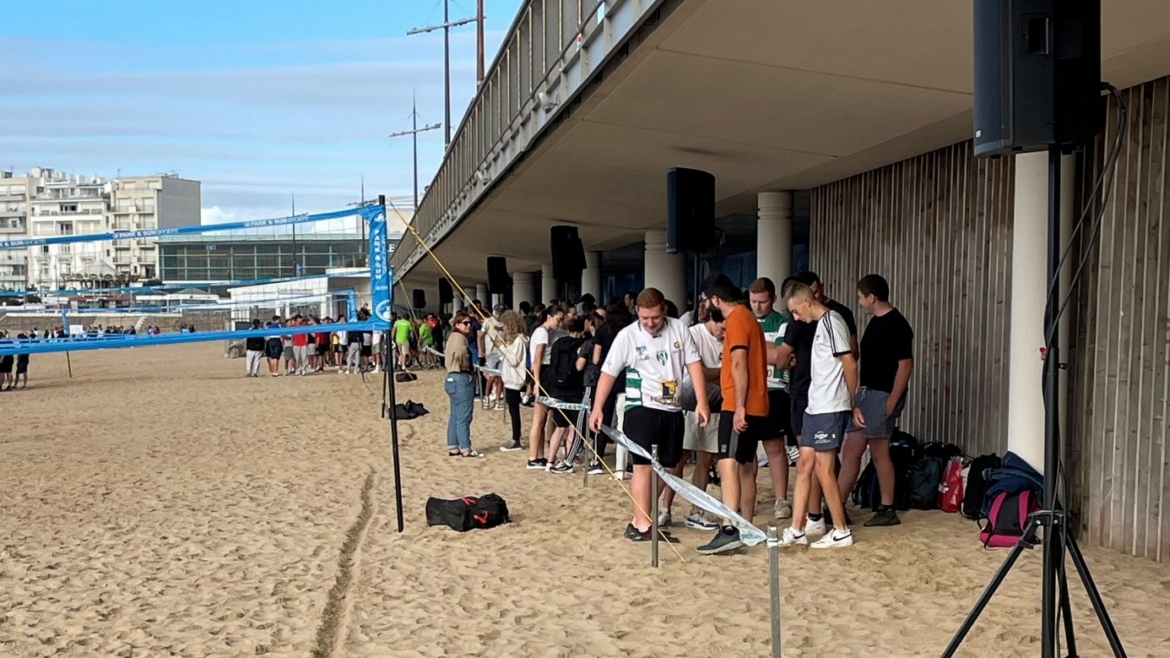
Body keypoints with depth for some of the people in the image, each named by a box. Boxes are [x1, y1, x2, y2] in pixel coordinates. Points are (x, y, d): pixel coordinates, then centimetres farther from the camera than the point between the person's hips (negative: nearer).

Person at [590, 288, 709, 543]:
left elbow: (694, 364, 1)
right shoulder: (627, 336, -7)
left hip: (672, 409, 5)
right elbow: (608, 373, -4)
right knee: (644, 466, -9)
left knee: (667, 468, 9)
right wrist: (597, 407, -10)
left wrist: (701, 402, -6)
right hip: (641, 408, -4)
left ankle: (639, 519, 20)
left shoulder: (679, 329, 1)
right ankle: (642, 526, -5)